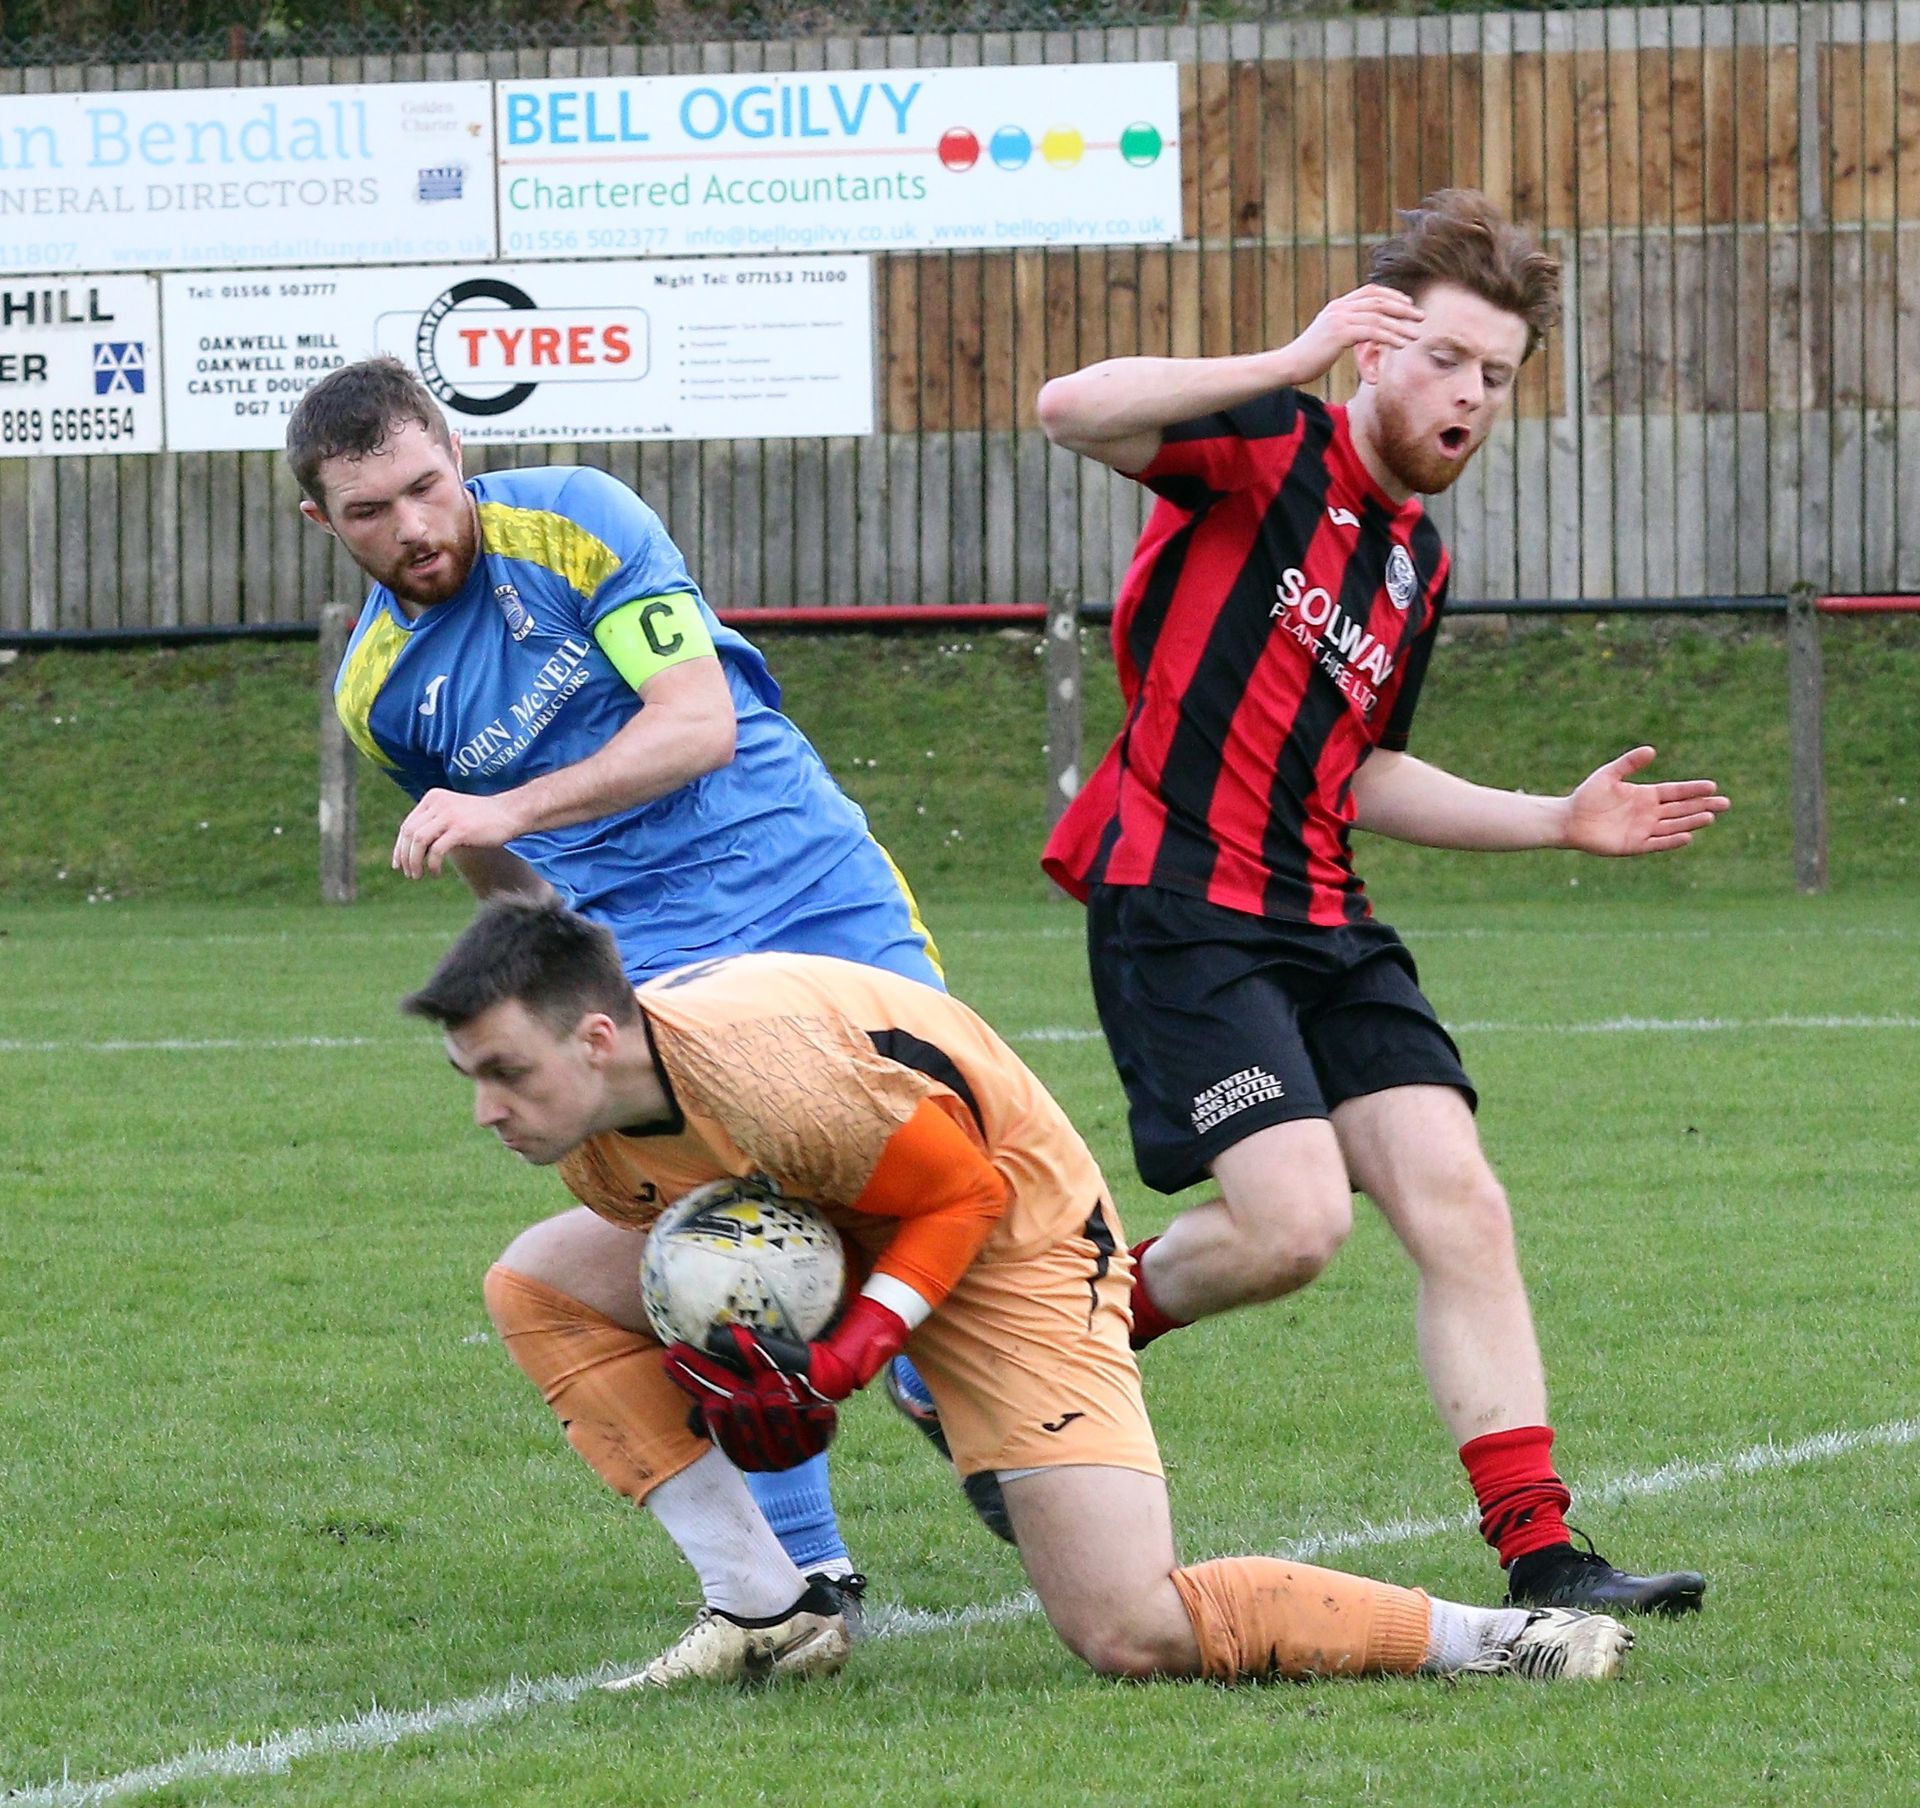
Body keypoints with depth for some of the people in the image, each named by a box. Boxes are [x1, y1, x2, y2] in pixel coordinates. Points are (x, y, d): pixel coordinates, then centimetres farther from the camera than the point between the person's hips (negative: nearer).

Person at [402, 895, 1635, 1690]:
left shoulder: (784, 1074, -36)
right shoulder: (583, 1124, -12)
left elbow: (966, 1196, -22)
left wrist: (842, 1358, -30)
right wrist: (718, 1355, -14)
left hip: (1015, 1236, -8)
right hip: (828, 1245, 8)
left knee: (1134, 1632, -18)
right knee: (540, 1285, -5)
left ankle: (1484, 1639, -6)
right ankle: (768, 1615, -3)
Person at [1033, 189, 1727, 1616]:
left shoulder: (1421, 565, 18)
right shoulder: (1269, 450, -5)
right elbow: (1074, 411, -23)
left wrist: (1560, 821, 19)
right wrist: (1289, 364, -29)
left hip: (1326, 927, 8)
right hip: (1179, 906, -8)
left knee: (1458, 1202, -5)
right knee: (1296, 1219, -19)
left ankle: (1539, 1553, -6)